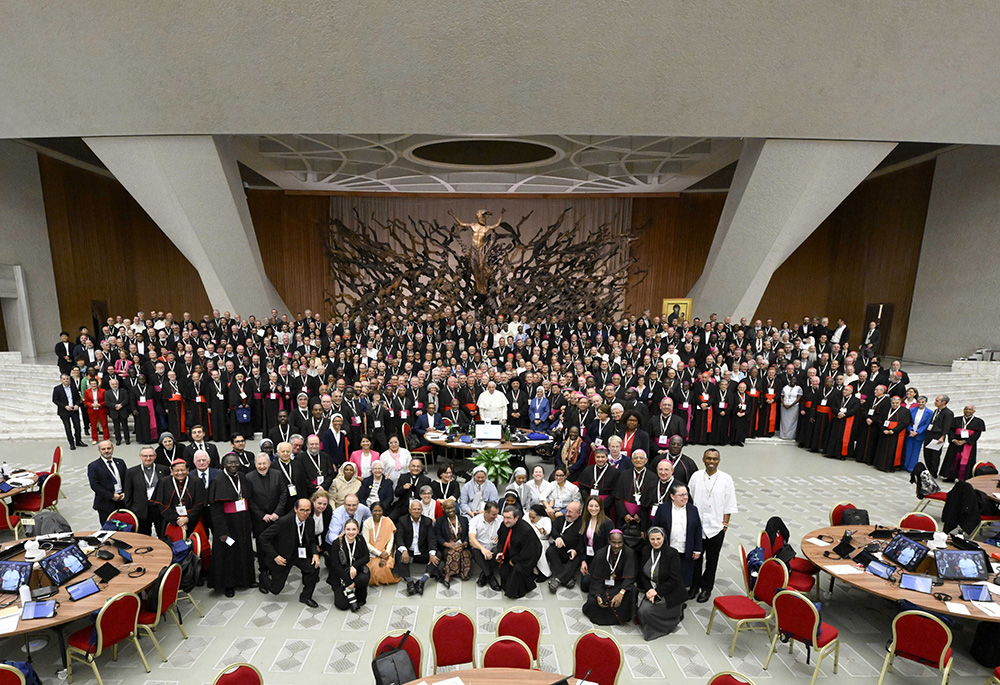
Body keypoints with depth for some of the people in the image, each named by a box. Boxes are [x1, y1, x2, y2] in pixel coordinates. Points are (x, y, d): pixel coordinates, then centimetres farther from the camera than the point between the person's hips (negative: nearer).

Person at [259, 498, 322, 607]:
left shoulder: (310, 521, -13)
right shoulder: (284, 521, -30)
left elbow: (312, 540, 4)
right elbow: (263, 538, -22)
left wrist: (315, 553, -15)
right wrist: (274, 556, -22)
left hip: (299, 553, 4)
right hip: (282, 556, -4)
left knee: (314, 568, -19)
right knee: (276, 589, 8)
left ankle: (305, 596, 5)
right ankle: (263, 578, 42)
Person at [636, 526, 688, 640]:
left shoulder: (672, 554, -17)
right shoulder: (646, 552, -1)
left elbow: (674, 580, -16)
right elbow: (642, 574, 4)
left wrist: (657, 591, -17)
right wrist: (649, 589, -12)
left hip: (670, 592, -6)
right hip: (652, 589, 6)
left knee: (646, 611, -18)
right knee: (642, 611, -12)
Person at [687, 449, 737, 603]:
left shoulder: (726, 479, -6)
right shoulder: (696, 476, -3)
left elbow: (729, 504, -1)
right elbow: (689, 499, 2)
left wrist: (725, 522, -4)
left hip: (716, 527, -1)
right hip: (696, 525, 1)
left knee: (712, 560, 13)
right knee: (695, 557, 12)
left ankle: (706, 589, 30)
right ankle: (694, 586, 30)